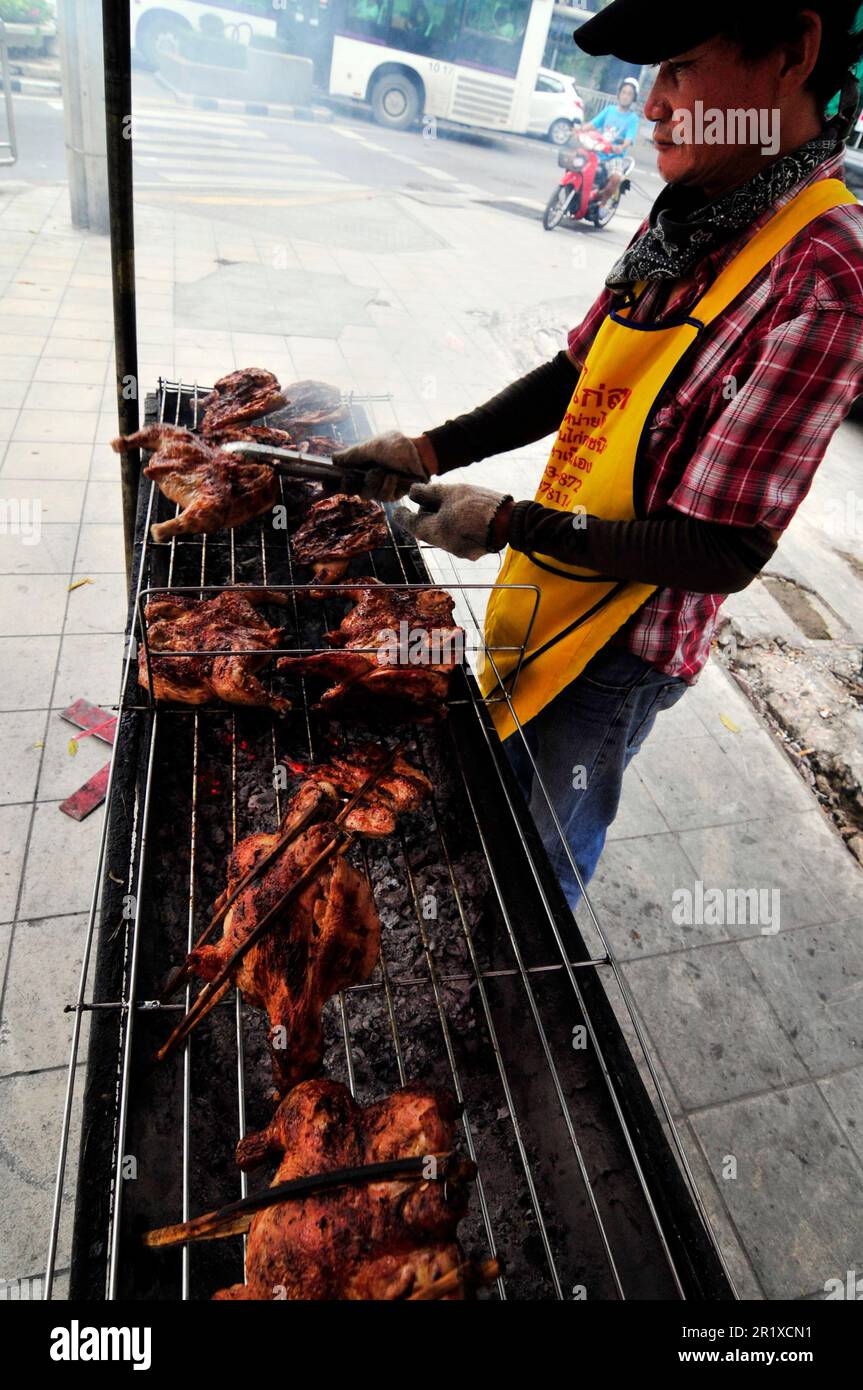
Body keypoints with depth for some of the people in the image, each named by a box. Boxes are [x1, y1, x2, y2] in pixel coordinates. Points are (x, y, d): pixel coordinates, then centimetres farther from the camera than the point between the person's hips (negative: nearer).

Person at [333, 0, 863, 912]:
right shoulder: (686, 219, 1)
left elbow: (723, 554, -26)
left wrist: (510, 524, -23)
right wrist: (430, 452, -3)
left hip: (622, 644, -8)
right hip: (545, 592, 8)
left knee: (541, 861, 14)